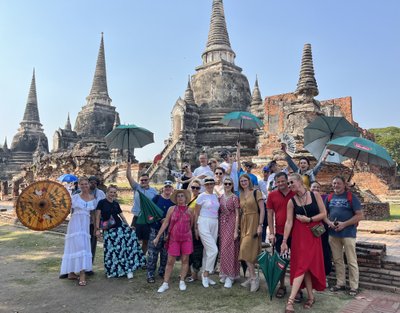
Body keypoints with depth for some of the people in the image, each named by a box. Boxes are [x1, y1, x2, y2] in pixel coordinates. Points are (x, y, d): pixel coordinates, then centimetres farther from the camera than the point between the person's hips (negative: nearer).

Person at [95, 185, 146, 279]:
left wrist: (128, 226, 13)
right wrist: (97, 229, -9)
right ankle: (111, 271, 22)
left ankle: (129, 269, -5)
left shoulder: (116, 204, 9)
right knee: (110, 250, 1)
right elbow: (98, 216, -3)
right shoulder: (102, 202, -2)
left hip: (120, 227, 3)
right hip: (108, 230, -3)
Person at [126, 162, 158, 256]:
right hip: (137, 218, -1)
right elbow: (129, 177, -5)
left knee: (146, 241, 11)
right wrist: (128, 166, -16)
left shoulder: (153, 191, 5)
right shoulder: (137, 188, 4)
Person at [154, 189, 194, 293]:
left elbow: (192, 225, 10)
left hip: (186, 238, 1)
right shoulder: (172, 209, 0)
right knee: (170, 261, 4)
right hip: (174, 238, -1)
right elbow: (165, 223, 1)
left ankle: (182, 281, 21)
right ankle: (165, 283, 14)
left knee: (185, 260, 6)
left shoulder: (189, 211, 1)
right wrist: (158, 237, -1)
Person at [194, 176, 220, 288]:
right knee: (214, 250, -12)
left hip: (214, 224, 6)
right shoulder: (202, 196, -6)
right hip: (204, 223, -6)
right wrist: (196, 228, -3)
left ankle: (205, 275, 21)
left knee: (208, 251, 11)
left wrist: (218, 225, 14)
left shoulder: (215, 196, 12)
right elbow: (196, 213, -3)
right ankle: (206, 274, 4)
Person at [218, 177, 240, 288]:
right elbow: (219, 212, 11)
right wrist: (218, 228, 6)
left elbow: (237, 215, -8)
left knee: (229, 249, -6)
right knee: (222, 249, 9)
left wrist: (236, 230, -13)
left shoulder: (234, 197, -6)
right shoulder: (220, 197, 8)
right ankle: (224, 273, 23)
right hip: (222, 225, 5)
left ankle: (230, 276, 4)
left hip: (231, 224, -5)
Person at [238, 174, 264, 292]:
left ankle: (254, 278, -1)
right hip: (244, 223, 6)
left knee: (247, 250, -12)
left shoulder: (256, 193, -6)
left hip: (253, 223, -6)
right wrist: (239, 227, 9)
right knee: (248, 251, 8)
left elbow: (262, 210, -9)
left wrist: (260, 225, -15)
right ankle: (252, 278, 18)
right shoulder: (241, 195, 13)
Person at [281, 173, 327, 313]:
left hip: (313, 234, -1)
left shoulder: (315, 195, -3)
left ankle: (291, 299, -4)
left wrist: (309, 219, -15)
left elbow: (324, 214, -2)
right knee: (303, 265, 3)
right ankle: (310, 296, 19)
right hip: (299, 235, 1)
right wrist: (284, 241, -7)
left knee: (303, 265, -4)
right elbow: (289, 222, -4)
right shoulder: (291, 201, -2)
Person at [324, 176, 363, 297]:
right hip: (333, 233, 5)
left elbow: (359, 215, -10)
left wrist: (344, 224, -16)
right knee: (337, 260, 13)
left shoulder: (351, 197, -5)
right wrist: (329, 222, -9)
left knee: (351, 261, 3)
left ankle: (354, 287, 14)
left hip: (348, 233, -4)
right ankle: (340, 283, 25)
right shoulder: (329, 198, 8)